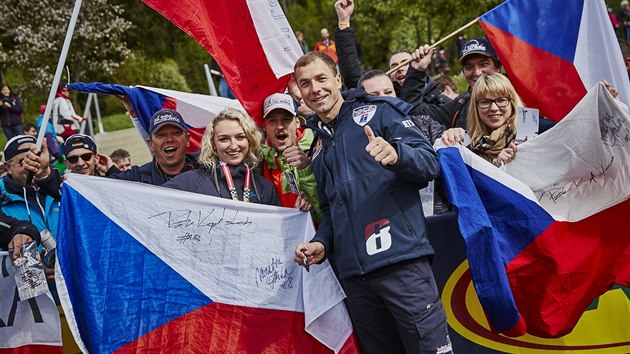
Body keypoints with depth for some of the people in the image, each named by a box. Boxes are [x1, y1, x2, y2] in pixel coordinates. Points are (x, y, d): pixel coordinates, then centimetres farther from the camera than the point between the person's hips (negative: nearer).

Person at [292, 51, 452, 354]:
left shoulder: (377, 112, 6)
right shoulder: (314, 145, 21)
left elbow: (430, 163, -5)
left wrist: (395, 155, -26)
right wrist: (321, 243, 8)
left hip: (401, 261, -5)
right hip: (352, 274, 6)